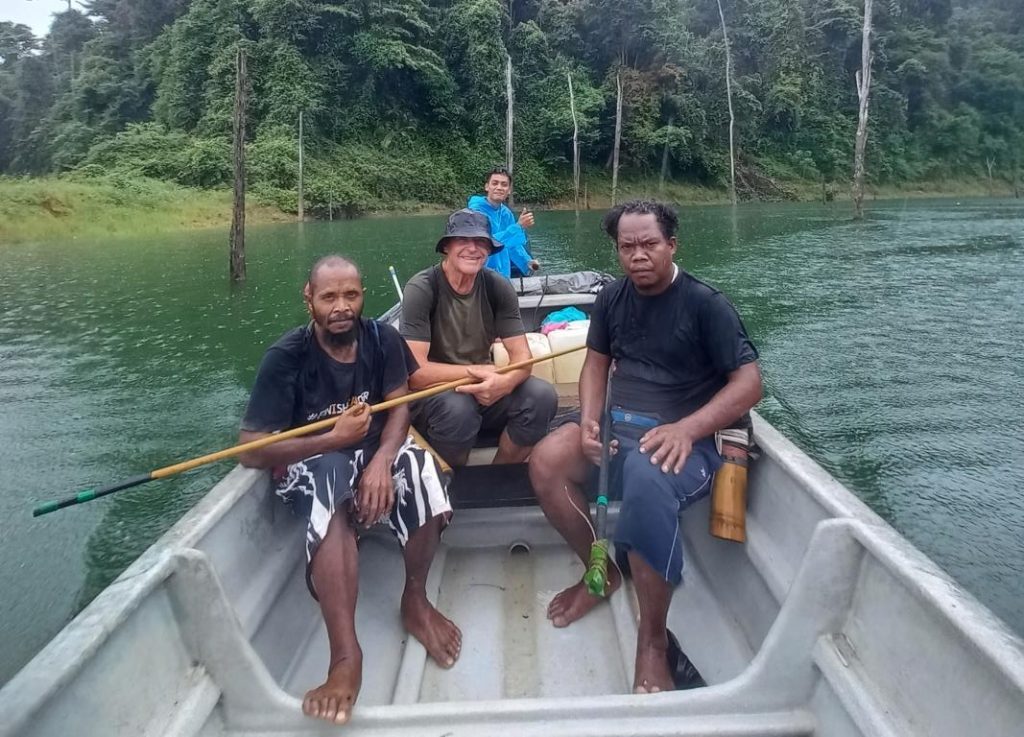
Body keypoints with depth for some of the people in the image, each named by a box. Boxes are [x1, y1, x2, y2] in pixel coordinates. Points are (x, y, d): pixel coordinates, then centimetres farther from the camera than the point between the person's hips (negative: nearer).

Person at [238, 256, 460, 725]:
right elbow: (250, 451, -20)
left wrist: (381, 460, -29)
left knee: (420, 467, -31)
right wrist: (335, 439, -27)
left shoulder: (381, 338, -5)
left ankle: (415, 600, -10)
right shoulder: (286, 358, -16)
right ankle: (345, 654, -45)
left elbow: (399, 408, -9)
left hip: (374, 454, 3)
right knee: (331, 478, -38)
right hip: (313, 466, -3)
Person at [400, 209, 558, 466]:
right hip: (432, 394, -4)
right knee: (457, 408, -36)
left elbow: (521, 356, -7)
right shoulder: (422, 289, -17)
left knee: (541, 395, -20)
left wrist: (505, 382, -30)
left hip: (481, 389, 4)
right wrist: (479, 372, -21)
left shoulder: (498, 287, -5)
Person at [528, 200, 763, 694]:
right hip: (618, 421, 6)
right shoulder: (612, 297, 8)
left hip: (682, 436, -6)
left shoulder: (705, 303, -9)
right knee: (546, 462, -20)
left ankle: (653, 643, -23)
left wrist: (686, 429, -27)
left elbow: (749, 383, -12)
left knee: (646, 480, -39)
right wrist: (590, 420, -5)